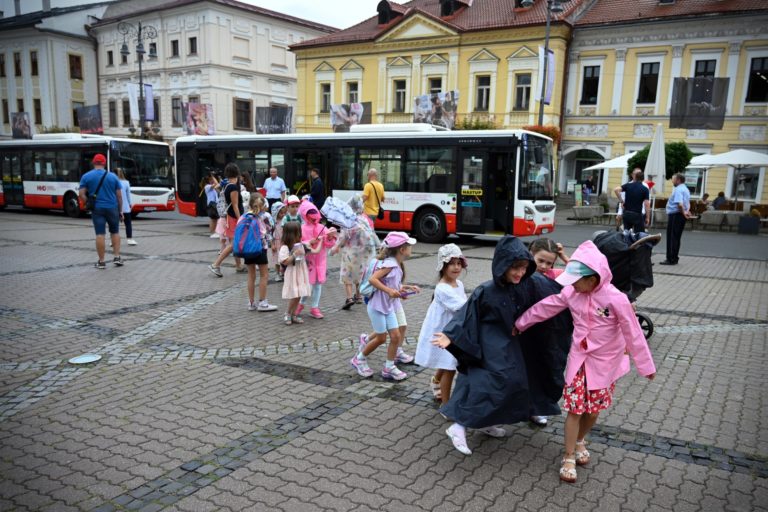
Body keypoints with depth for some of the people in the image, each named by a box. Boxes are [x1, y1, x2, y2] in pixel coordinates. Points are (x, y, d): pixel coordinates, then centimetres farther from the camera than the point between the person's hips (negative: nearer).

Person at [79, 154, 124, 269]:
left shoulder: (86, 176, 0)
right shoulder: (113, 176, 1)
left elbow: (82, 194, -4)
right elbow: (119, 196, 3)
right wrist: (121, 210, 10)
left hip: (97, 208, 0)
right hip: (112, 207, 1)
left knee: (100, 234, 0)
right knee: (115, 232, 16)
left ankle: (101, 262, 3)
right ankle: (117, 257, 12)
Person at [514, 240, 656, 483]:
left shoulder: (616, 299, -23)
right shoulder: (572, 292, -11)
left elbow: (633, 333, -15)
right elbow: (545, 307, 2)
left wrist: (645, 366, -8)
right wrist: (520, 324, 11)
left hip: (605, 363, -2)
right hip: (579, 359, 2)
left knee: (594, 409, 12)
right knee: (574, 408, 1)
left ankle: (580, 441, 40)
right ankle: (569, 457, 15)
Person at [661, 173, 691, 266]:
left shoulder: (678, 190, -17)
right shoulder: (685, 189, 17)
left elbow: (680, 204, -29)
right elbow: (688, 203, 24)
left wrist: (683, 213, -16)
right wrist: (687, 211, 8)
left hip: (675, 215, -10)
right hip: (681, 215, 10)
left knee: (671, 238, -5)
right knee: (676, 237, 15)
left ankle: (671, 259, -3)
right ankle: (675, 258, 20)